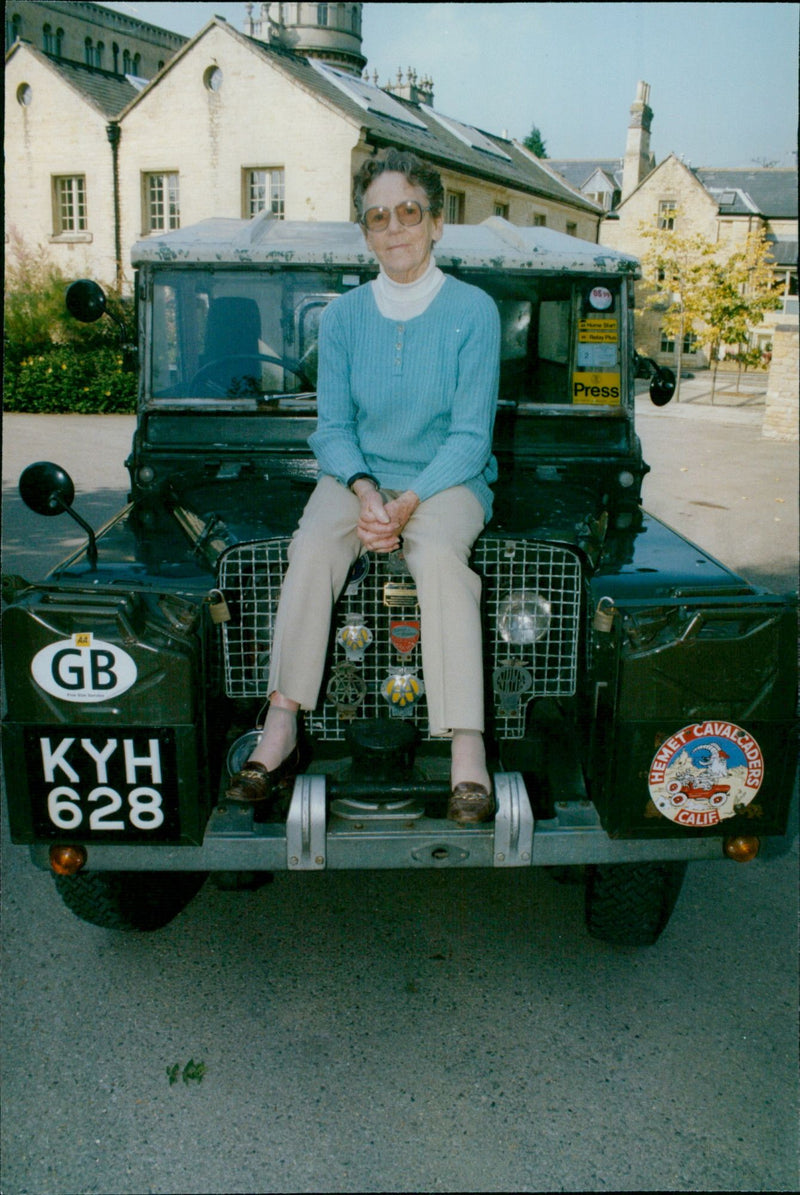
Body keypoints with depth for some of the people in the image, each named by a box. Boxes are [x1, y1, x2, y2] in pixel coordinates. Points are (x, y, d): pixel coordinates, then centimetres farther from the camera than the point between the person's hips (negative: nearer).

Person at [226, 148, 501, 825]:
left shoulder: (473, 311, -5)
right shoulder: (343, 316, 4)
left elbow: (471, 435, -10)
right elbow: (331, 428, 2)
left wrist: (407, 505, -23)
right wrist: (364, 490, -20)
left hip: (448, 478, -2)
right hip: (359, 471, 3)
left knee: (438, 555, -35)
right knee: (313, 548, -29)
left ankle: (467, 751, -36)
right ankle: (281, 731, -27)